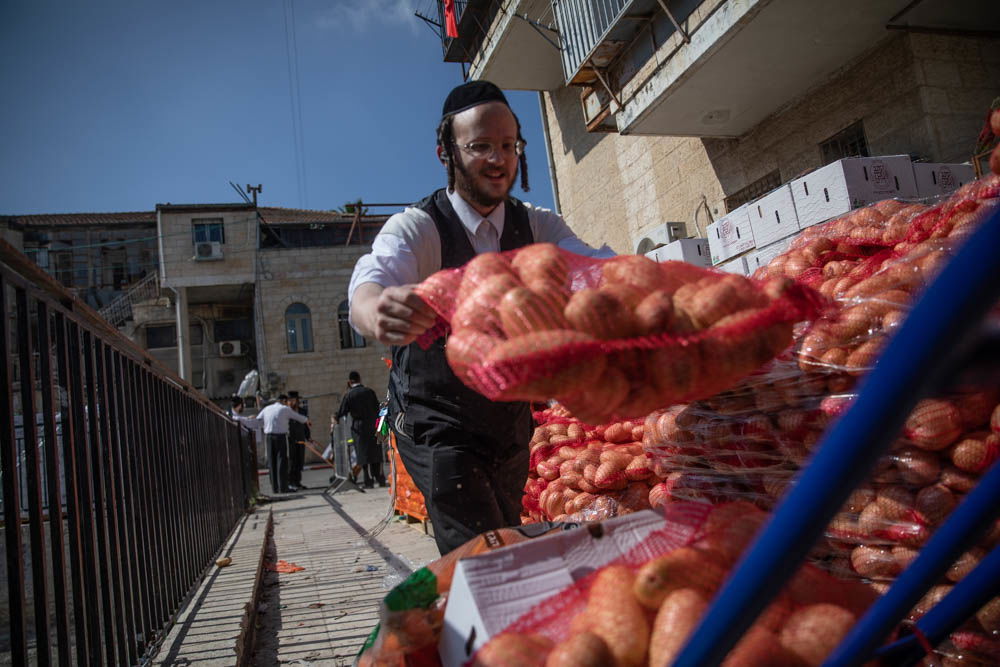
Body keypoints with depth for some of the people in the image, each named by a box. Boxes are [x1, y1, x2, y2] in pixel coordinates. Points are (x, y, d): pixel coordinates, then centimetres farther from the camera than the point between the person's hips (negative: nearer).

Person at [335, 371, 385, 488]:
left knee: (364, 454, 2)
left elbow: (342, 412, -2)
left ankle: (369, 482, 0)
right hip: (373, 427, 2)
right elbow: (377, 408, 3)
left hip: (358, 428, -2)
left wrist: (336, 417, 19)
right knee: (376, 452, 11)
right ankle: (380, 479, 12)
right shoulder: (369, 391, 2)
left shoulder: (348, 395, -5)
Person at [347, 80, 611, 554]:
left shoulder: (537, 226, 0)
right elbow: (369, 285, -34)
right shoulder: (416, 227, -14)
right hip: (438, 428, -5)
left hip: (511, 425, 5)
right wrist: (378, 312, -59)